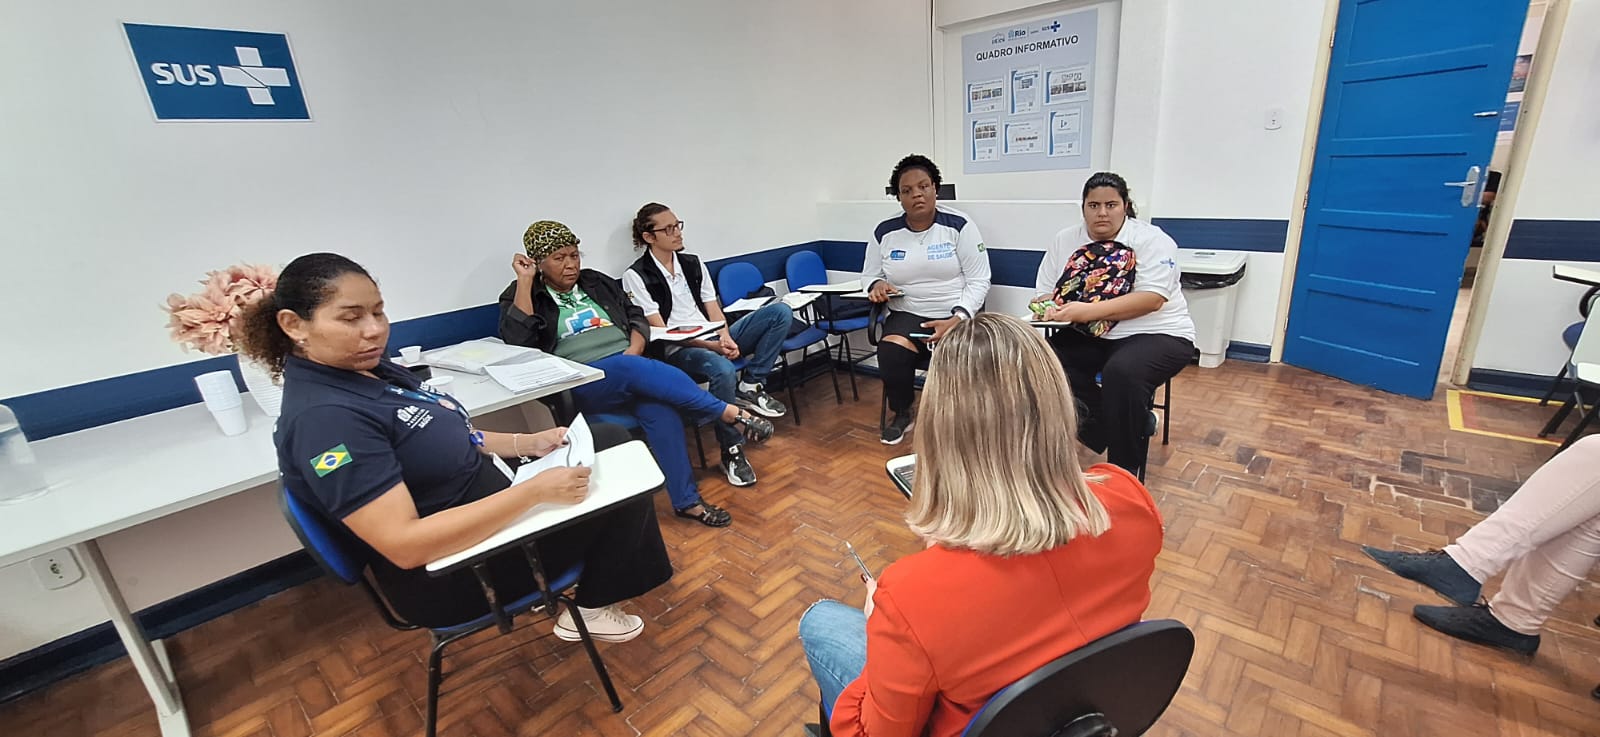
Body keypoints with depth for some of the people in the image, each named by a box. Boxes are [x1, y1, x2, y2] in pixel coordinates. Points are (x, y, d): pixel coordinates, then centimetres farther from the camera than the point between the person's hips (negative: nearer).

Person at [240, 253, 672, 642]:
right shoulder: (324, 417, -27)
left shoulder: (369, 370, 2)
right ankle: (591, 610, 16)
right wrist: (535, 491, -33)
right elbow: (404, 544, -32)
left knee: (611, 439, 10)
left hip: (490, 507, 9)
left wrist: (530, 443, 0)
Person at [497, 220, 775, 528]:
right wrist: (524, 280, -8)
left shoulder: (597, 282, 19)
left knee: (659, 405, -30)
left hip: (632, 368, 4)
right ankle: (730, 412, -32)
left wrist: (634, 349, -4)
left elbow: (637, 318, 17)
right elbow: (518, 340, -11)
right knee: (637, 370, -36)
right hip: (582, 382, -3)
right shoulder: (520, 296, 8)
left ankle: (686, 500, -25)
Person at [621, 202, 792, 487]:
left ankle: (751, 386, -11)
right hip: (676, 352, -6)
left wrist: (725, 338, -15)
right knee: (723, 370, -40)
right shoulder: (636, 276, -4)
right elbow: (659, 332, -10)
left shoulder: (693, 264, 13)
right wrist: (711, 346, -20)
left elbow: (714, 310, 8)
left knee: (780, 311, -11)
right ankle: (732, 451, -20)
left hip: (714, 340, 6)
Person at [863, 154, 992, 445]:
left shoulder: (959, 226, -2)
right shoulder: (885, 232, 6)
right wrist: (877, 285, -6)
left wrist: (957, 320, -19)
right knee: (891, 354, -30)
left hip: (957, 316, -2)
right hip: (907, 314, 2)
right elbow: (869, 274, 20)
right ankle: (901, 415, 0)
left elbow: (978, 282, -3)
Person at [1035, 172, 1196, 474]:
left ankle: (1123, 470, -13)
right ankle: (1135, 420, -5)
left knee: (1122, 372, -36)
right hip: (1091, 337, 5)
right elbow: (1044, 293, 3)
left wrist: (1088, 311, -35)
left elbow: (1152, 299, -22)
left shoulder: (1152, 240, -9)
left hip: (1157, 334, -5)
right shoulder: (1065, 240, 4)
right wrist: (1051, 308, -24)